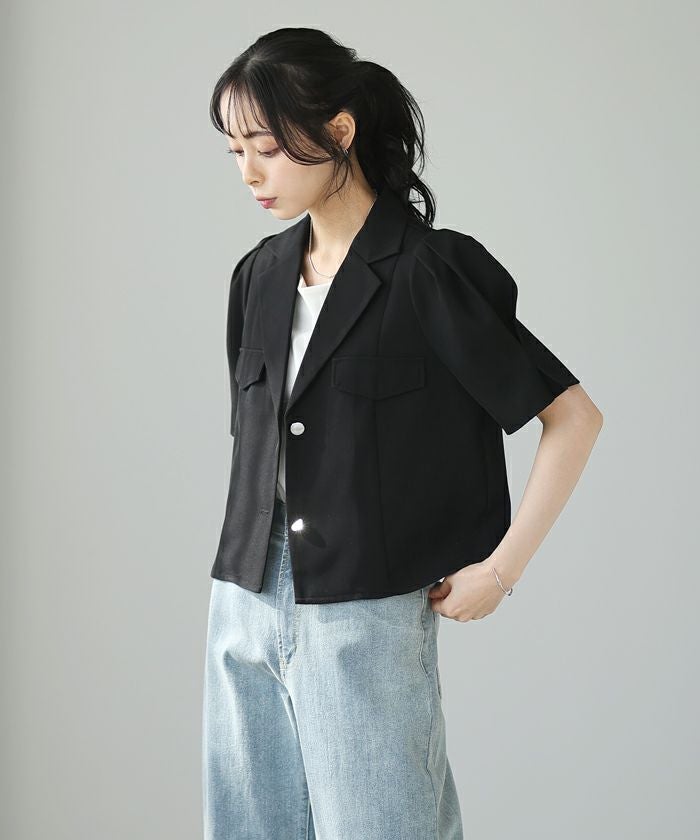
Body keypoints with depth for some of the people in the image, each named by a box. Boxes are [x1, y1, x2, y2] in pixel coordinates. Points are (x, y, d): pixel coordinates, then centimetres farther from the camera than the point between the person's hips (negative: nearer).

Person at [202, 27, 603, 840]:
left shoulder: (428, 272, -11)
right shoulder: (259, 275, 8)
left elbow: (574, 417, -10)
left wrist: (501, 569, -11)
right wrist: (245, 567, 12)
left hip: (365, 619, -6)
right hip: (246, 611, 6)